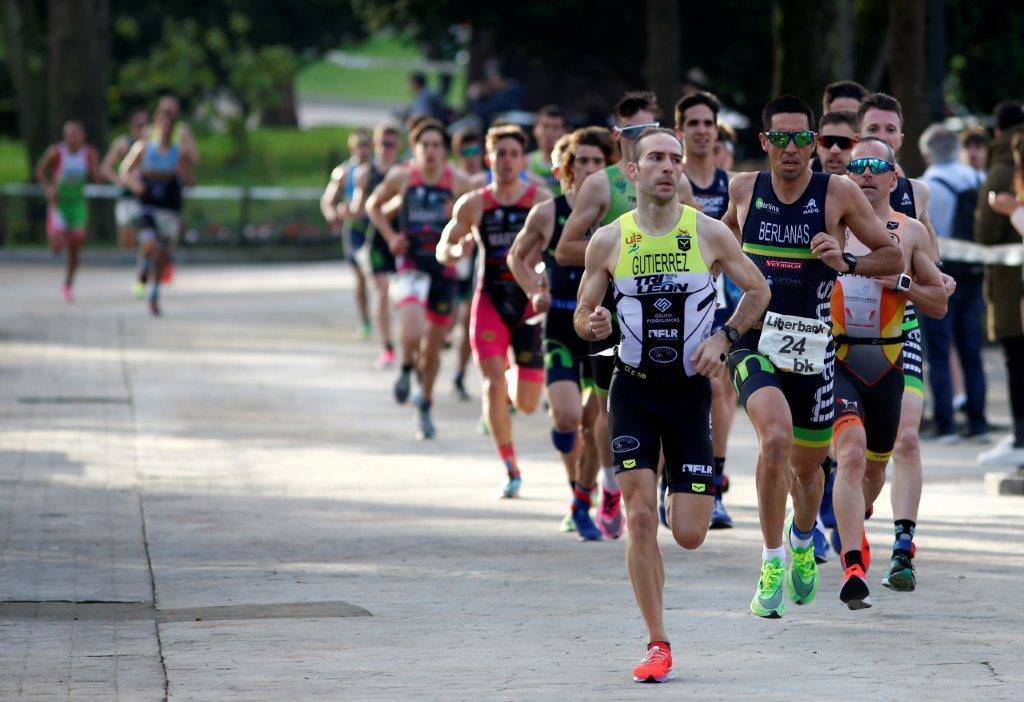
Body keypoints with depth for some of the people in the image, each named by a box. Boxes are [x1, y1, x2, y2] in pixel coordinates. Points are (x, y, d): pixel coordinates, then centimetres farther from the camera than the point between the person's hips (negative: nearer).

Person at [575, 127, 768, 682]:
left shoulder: (710, 234, -4)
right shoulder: (608, 241, -2)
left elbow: (758, 291, 9)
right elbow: (582, 315, 7)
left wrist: (722, 338, -6)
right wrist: (592, 324, -17)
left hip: (690, 389, 0)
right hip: (633, 390, 0)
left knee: (689, 534, -2)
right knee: (640, 518, -12)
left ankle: (680, 484, 37)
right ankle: (657, 645, -1)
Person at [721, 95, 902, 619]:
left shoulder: (839, 194, -5)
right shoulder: (744, 189, 2)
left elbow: (893, 257, 1)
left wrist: (846, 262, -15)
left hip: (812, 349, 1)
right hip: (754, 342, -1)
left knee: (807, 464, 15)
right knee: (776, 436, -28)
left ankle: (802, 541, 50)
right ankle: (771, 564, -17)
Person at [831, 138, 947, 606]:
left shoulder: (911, 233, 7)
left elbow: (939, 303, 9)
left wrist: (900, 283, -9)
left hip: (887, 364, 3)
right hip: (837, 361, -3)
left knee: (875, 462, 17)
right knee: (851, 452, -22)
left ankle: (854, 523, 50)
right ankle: (853, 568, -29)